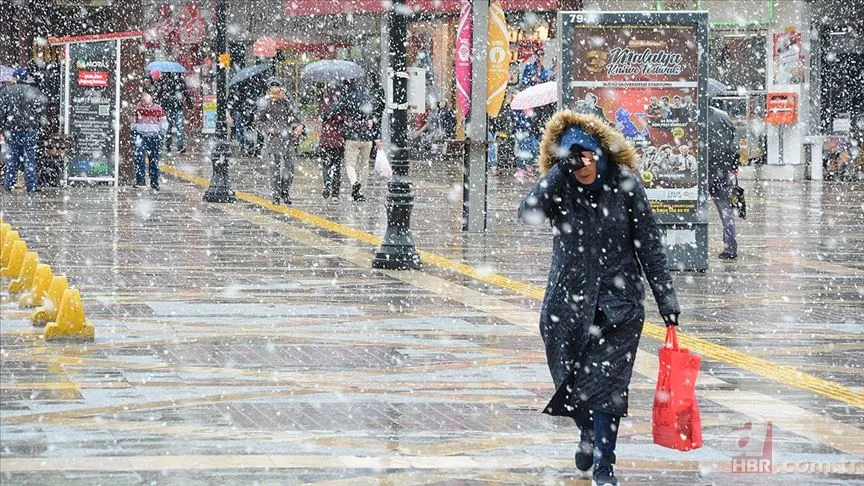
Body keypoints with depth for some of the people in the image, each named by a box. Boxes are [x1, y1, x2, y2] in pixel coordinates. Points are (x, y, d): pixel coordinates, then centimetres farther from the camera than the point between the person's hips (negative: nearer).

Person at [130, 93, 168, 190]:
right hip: (141, 137, 0)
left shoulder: (158, 109, -1)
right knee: (139, 157, -19)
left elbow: (164, 124, 5)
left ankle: (154, 183, 16)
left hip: (154, 137, 0)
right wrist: (135, 134, 1)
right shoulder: (138, 109, 3)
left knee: (154, 161, 6)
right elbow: (133, 123, 14)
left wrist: (161, 135, -4)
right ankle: (140, 180, -20)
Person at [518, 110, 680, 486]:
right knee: (571, 380, 11)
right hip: (568, 301, 2)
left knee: (607, 381, -9)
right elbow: (528, 214, -26)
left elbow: (648, 245, 0)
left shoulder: (625, 186, -6)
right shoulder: (558, 188, -6)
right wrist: (559, 171, -29)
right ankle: (588, 435, 41)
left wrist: (666, 299, 0)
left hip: (619, 302, -1)